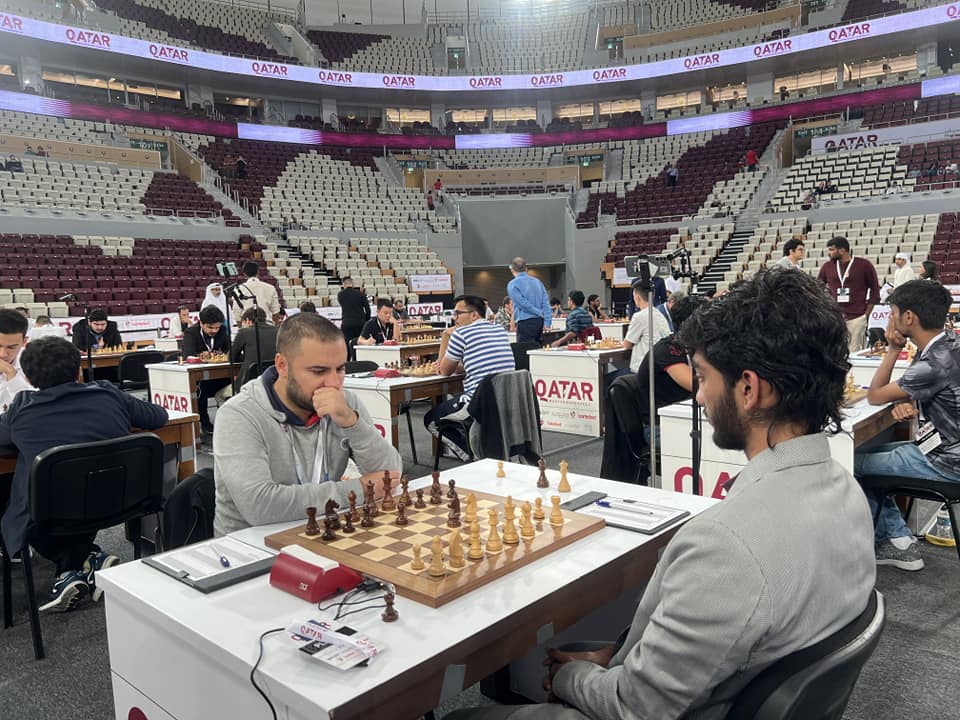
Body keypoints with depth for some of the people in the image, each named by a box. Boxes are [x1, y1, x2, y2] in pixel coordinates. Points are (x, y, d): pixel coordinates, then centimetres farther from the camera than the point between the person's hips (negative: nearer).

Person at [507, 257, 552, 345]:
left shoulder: (512, 284, -4)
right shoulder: (537, 281, 13)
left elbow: (524, 303, -13)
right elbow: (546, 303, 6)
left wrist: (540, 313, -4)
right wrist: (547, 323, 1)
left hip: (525, 323, -6)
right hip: (540, 323, 6)